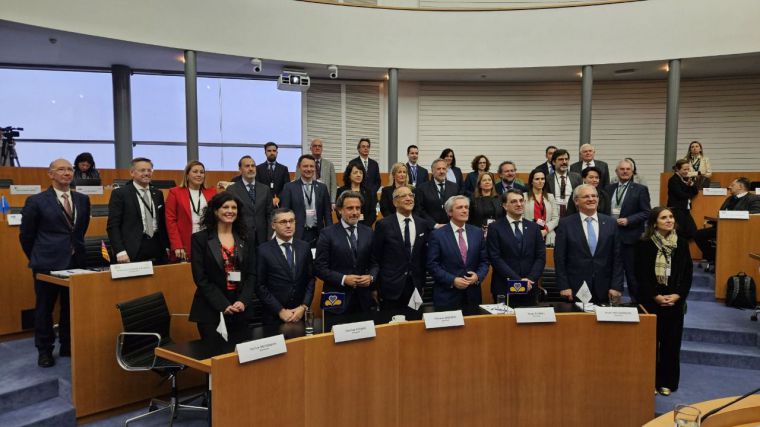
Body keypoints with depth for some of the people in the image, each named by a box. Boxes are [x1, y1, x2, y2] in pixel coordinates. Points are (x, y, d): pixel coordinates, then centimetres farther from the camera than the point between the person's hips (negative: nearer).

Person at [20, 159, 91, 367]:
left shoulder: (83, 199, 7)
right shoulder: (36, 201, -5)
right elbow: (26, 235, 2)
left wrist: (77, 250, 14)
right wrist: (36, 258, 8)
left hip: (76, 262, 4)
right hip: (48, 264, -3)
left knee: (72, 307, 10)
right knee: (44, 308, 7)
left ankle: (68, 347, 24)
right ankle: (44, 351, 21)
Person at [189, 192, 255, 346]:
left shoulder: (244, 240, 9)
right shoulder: (200, 239, -1)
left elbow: (252, 275, 6)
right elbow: (200, 279, -7)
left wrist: (243, 301, -10)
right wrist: (223, 305, -14)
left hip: (241, 309, 3)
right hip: (211, 311, -3)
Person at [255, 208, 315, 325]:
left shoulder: (304, 247, 4)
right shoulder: (263, 250, -6)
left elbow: (311, 279, 5)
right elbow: (260, 286, -7)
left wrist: (303, 307, -6)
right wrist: (280, 311, -11)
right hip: (275, 317, -3)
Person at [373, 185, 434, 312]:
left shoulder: (424, 224, 5)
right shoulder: (384, 225, -5)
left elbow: (424, 255, 10)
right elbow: (376, 256, -2)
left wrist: (422, 282, 10)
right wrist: (376, 287, -2)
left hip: (415, 287, 3)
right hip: (391, 287, -3)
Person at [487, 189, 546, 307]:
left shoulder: (534, 227, 9)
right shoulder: (495, 228, -2)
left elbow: (541, 257, 6)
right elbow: (495, 258, -9)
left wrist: (530, 279, -9)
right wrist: (517, 280, -14)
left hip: (529, 289, 3)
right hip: (504, 289, -3)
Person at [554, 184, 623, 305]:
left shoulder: (610, 223, 6)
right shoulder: (565, 224, 0)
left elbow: (617, 257, 6)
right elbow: (559, 258, -2)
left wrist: (616, 286, -1)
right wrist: (563, 286, -7)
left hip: (603, 290, 2)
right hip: (575, 290, -2)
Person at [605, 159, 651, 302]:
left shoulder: (640, 189, 0)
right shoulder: (609, 188, 11)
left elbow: (646, 212, -5)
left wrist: (628, 220, -15)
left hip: (630, 236, -4)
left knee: (632, 272, 1)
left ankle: (636, 301, 11)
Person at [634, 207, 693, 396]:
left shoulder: (681, 243, 4)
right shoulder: (644, 244, -6)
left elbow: (688, 274, 4)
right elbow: (641, 275, -6)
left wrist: (677, 295, -8)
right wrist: (656, 296, -13)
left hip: (675, 301, 3)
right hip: (650, 301, -3)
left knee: (671, 342, 7)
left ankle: (667, 382, 18)